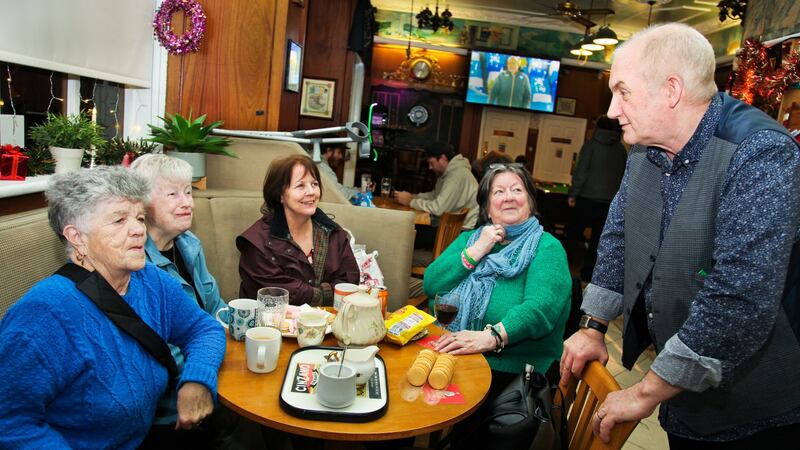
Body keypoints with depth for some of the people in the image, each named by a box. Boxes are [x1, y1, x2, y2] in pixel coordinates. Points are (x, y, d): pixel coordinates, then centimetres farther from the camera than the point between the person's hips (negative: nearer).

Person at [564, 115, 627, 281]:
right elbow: (624, 175, 8)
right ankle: (587, 273, 13)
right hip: (610, 201, 3)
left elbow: (581, 172, -8)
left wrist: (573, 194, -5)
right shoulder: (621, 149, 6)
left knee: (573, 233, 10)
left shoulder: (591, 145, -3)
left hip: (587, 198, -3)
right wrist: (616, 195, 13)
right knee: (598, 237, 9)